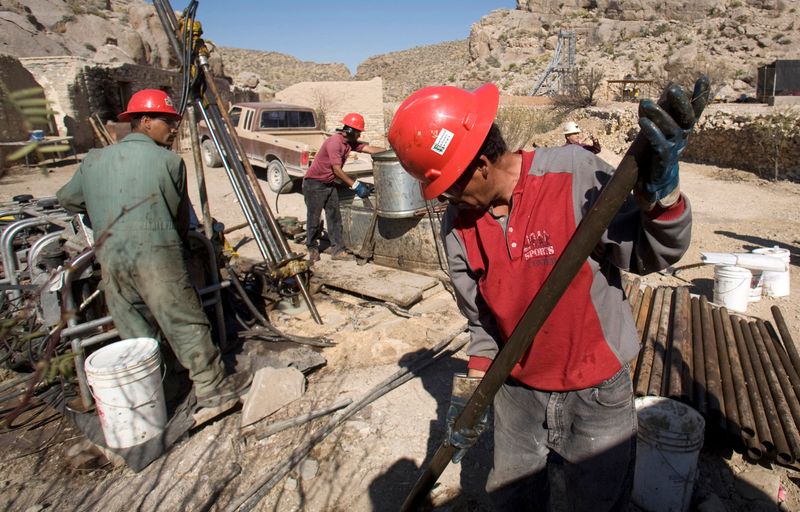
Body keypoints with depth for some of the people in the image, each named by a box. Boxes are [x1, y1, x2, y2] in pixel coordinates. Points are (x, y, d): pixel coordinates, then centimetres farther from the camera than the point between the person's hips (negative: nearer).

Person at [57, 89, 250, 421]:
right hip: (156, 254, -4)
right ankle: (212, 390, 10)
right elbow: (181, 215, 10)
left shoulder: (93, 160, 17)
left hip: (110, 259, 5)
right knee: (186, 325, 3)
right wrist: (178, 242, 27)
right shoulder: (169, 161, 5)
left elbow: (66, 199, 31)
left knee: (134, 336, 12)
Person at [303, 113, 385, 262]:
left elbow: (369, 149, -2)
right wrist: (355, 185, -25)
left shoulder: (350, 142, 3)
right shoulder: (335, 142, -23)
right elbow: (337, 170, -26)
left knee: (334, 217, 4)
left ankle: (337, 250, 6)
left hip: (329, 183, 9)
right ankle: (312, 249, 17)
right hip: (314, 183, -9)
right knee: (314, 218, 1)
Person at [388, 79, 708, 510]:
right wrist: (470, 391, 1)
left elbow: (650, 255, -14)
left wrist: (661, 187, -31)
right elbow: (482, 317, 3)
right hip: (516, 395, 4)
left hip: (595, 398, -3)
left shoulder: (575, 174, -20)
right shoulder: (458, 223, -6)